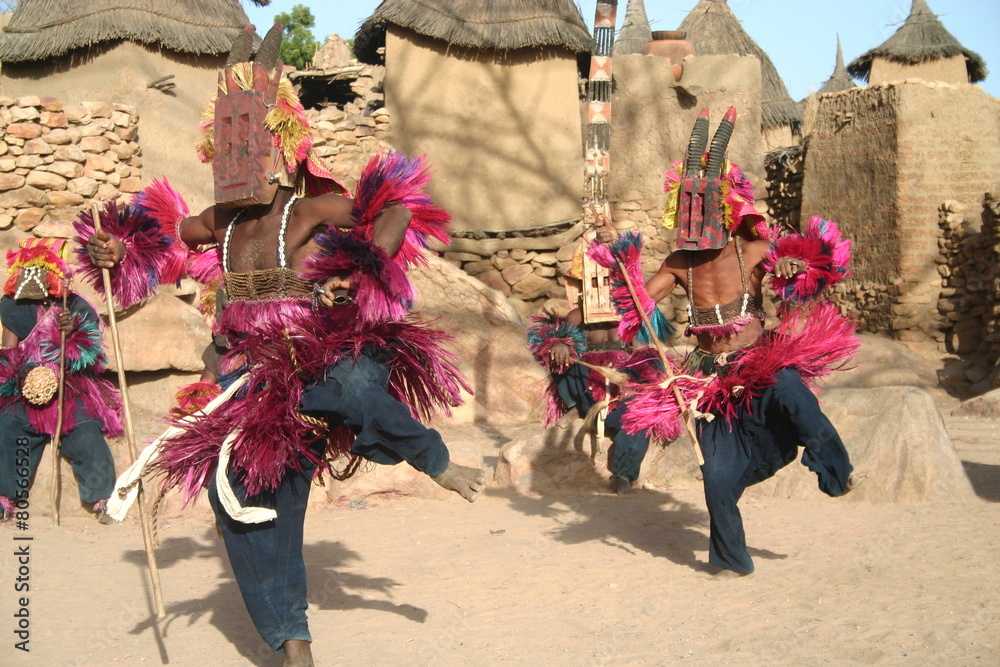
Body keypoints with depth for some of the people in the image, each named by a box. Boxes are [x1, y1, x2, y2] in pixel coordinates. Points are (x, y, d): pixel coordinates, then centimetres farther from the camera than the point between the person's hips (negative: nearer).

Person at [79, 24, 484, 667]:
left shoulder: (309, 211, -7)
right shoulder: (222, 222, 9)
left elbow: (397, 210, -14)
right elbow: (164, 233, 27)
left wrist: (364, 268, -28)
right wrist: (119, 251, 9)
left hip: (329, 354, -6)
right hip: (261, 375, 6)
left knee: (355, 385, -42)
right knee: (242, 488, 1)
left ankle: (435, 460, -8)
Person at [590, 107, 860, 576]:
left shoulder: (753, 250, -7)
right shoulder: (680, 264, 3)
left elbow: (815, 267, -12)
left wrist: (796, 266, -34)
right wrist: (616, 259, -6)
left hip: (760, 366, -3)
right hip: (713, 380, 3)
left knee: (789, 388, -39)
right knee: (718, 478, 1)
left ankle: (835, 470, -18)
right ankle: (731, 560, 24)